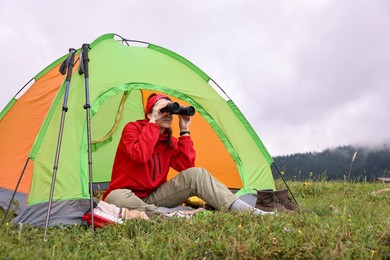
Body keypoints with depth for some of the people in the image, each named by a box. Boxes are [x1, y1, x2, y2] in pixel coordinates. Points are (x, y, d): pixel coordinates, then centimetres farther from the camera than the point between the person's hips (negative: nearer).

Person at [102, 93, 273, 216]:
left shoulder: (170, 142, 6)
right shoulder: (132, 128, -10)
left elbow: (186, 166, -9)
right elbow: (140, 155, -31)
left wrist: (184, 132, -11)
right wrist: (153, 122, -25)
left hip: (154, 196, 4)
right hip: (129, 196, -4)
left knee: (196, 174, -18)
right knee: (116, 198, -42)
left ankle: (249, 212, -27)